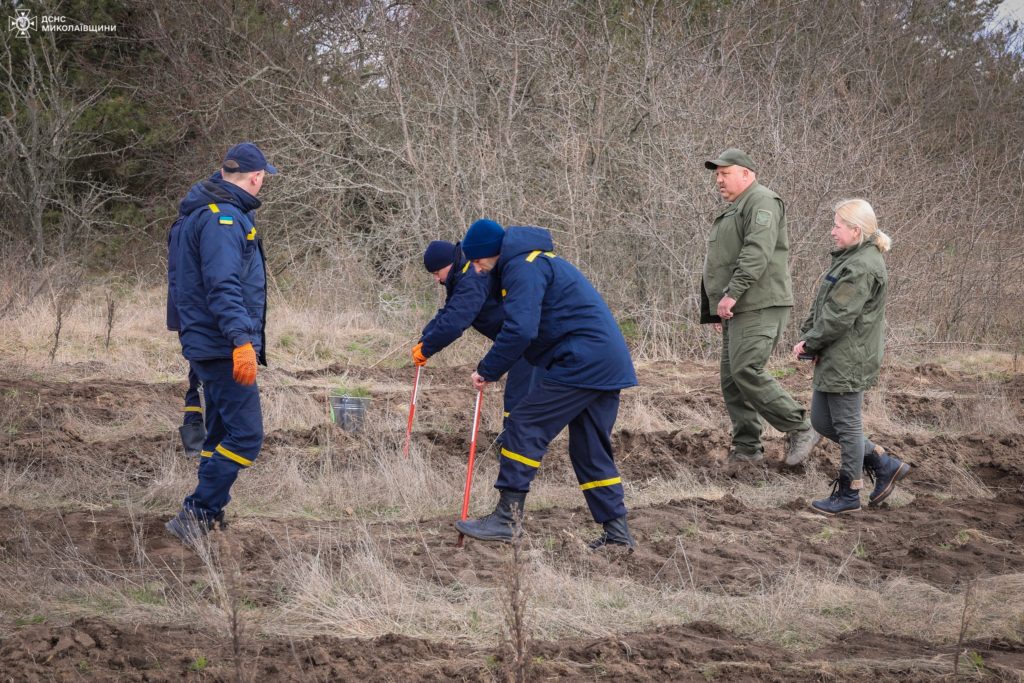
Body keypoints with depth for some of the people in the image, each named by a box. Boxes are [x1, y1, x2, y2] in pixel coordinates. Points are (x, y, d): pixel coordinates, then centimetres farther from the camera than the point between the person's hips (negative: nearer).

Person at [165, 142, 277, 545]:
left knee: (222, 433, 17)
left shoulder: (225, 211, 16)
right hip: (223, 346, -11)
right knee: (246, 435, -12)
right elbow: (224, 286, -27)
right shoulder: (223, 218, -17)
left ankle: (209, 515, 22)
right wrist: (242, 339, -35)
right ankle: (196, 513, -13)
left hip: (212, 346, 11)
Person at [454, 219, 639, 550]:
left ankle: (507, 517, -9)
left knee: (525, 426, -7)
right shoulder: (536, 260, 23)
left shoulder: (523, 268, -11)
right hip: (610, 365, 10)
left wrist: (487, 370, -10)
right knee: (590, 448, 14)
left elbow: (520, 330, -21)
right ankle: (616, 532, 14)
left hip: (582, 361, -10)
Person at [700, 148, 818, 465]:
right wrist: (718, 309, 22)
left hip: (760, 307, -11)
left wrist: (732, 293, -27)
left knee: (746, 372, -18)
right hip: (738, 309, 11)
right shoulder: (733, 210, 25)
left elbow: (757, 252, -22)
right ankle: (746, 448, 10)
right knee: (731, 377, 7)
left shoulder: (761, 202, -9)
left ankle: (800, 430, -11)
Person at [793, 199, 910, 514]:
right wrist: (806, 333, 4)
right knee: (821, 421, 16)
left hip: (849, 362, -11)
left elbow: (838, 317, -23)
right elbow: (822, 305, 17)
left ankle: (848, 494, 12)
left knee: (846, 424, 0)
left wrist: (809, 343, -12)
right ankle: (885, 465, 22)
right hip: (833, 359, 11)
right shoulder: (849, 259, 14)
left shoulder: (863, 267, -20)